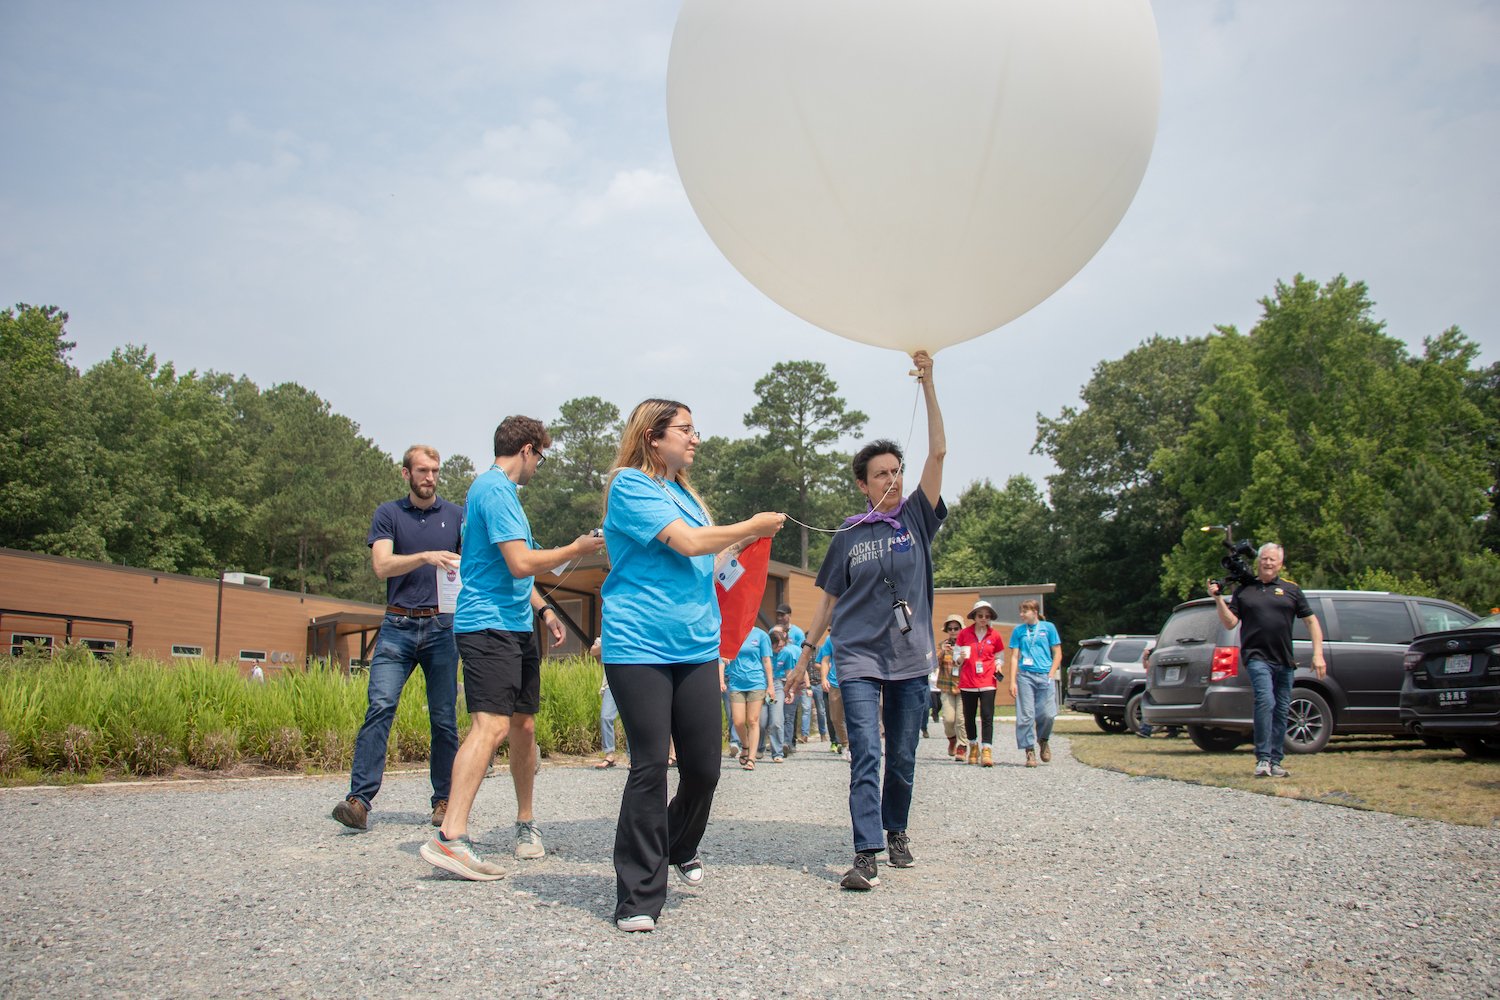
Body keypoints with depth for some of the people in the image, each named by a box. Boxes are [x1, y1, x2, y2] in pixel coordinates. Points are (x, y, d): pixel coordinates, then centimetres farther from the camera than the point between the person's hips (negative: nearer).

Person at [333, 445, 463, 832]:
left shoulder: (455, 515, 12)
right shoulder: (388, 514, 9)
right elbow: (383, 566, -5)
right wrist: (425, 557, -21)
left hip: (441, 626, 1)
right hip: (397, 626, -1)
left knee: (444, 717, 2)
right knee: (380, 706, -13)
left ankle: (444, 800, 11)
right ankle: (359, 799, -14)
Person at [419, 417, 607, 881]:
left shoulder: (501, 490, 22)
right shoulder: (495, 491, -12)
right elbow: (520, 564, -20)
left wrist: (542, 609, 21)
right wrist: (576, 549, -8)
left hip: (515, 626, 10)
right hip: (489, 624, -10)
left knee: (523, 726, 13)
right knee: (492, 725, -19)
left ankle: (525, 822, 25)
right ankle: (450, 837, -23)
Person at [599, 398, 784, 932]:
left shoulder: (685, 493, 20)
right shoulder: (629, 484, -5)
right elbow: (688, 543, -14)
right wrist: (751, 527, -2)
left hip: (696, 648, 7)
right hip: (639, 647, -7)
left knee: (704, 768, 5)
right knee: (650, 767, -6)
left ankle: (680, 848, 33)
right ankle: (638, 898, 5)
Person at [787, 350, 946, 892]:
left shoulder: (917, 518, 6)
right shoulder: (849, 537, 6)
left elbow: (937, 452, -3)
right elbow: (828, 600, 11)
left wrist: (927, 384, -8)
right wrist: (805, 654, 10)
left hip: (911, 658, 1)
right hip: (859, 659, -1)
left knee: (902, 759, 9)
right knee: (865, 756, -11)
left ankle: (896, 832, 30)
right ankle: (867, 854, -12)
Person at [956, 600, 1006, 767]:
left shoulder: (994, 635, 6)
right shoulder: (964, 633, 4)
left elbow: (1000, 657, 18)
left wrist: (998, 666, -2)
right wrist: (961, 657, -11)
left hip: (987, 682, -1)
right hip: (967, 682, 1)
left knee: (987, 716, -12)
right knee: (969, 717, 7)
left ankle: (987, 750, -15)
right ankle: (973, 746, 28)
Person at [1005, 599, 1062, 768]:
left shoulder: (1048, 627, 7)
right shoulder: (1018, 630, 10)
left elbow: (1057, 654, 8)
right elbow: (1014, 657, 8)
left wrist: (1051, 675, -3)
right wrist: (1012, 681, -1)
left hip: (1045, 676, -1)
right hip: (1025, 676, 1)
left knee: (1047, 713, -7)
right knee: (1025, 715, -5)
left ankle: (1043, 740, 22)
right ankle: (1030, 751, 3)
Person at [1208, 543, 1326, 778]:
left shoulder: (1291, 589, 12)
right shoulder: (1243, 590, 10)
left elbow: (1311, 621, 12)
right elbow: (1230, 622, 5)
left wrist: (1318, 654, 3)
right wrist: (1218, 599, -9)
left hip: (1285, 661, 3)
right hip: (1257, 656, -3)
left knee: (1281, 710, 6)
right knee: (1265, 701, -21)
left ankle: (1275, 762, 15)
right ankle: (1263, 759, -18)